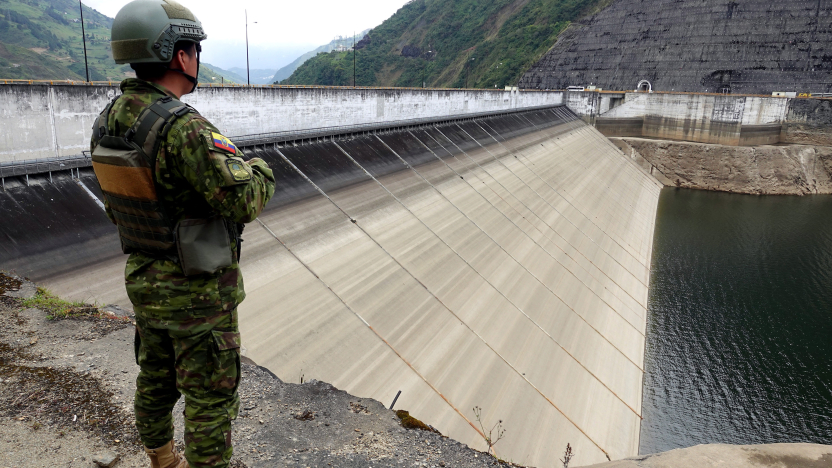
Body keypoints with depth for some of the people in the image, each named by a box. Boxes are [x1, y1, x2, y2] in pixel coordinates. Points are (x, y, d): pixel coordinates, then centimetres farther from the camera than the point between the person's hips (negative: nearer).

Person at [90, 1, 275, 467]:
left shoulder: (107, 122, 0)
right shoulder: (184, 127, -28)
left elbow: (118, 206, 10)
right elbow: (245, 200, -30)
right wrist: (259, 168, -9)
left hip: (144, 281, 9)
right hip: (199, 293, -8)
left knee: (157, 382, 24)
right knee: (211, 396, 8)